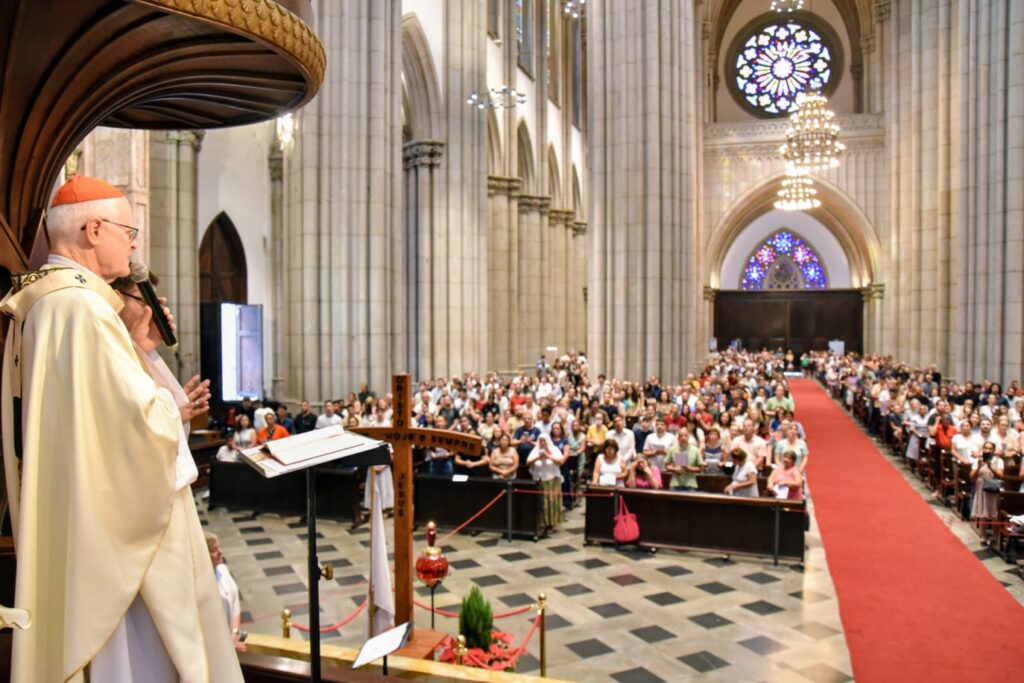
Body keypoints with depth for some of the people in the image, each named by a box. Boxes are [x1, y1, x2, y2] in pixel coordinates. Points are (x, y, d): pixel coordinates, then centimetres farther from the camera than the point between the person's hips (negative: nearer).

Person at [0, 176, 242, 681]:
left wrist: (135, 351, 7)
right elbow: (143, 419, -27)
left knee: (86, 638, 22)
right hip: (111, 523, -10)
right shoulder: (81, 306, -21)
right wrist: (170, 407, -6)